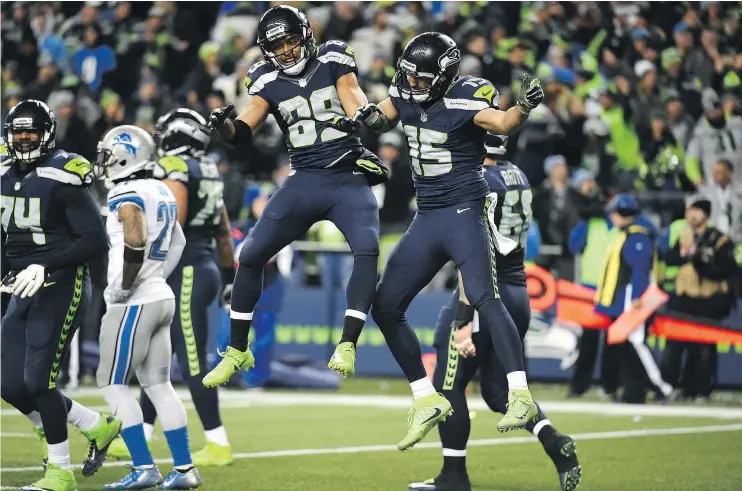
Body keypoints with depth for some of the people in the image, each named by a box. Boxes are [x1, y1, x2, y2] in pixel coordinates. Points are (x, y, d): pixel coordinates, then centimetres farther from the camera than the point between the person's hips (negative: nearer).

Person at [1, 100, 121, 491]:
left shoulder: (63, 177, -13)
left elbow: (96, 241, -17)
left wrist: (45, 266, -23)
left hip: (61, 287, -8)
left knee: (38, 381, -11)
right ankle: (97, 426, 20)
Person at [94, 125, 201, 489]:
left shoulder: (126, 195, -15)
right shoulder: (163, 193, 13)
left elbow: (136, 240, -31)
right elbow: (177, 244, 24)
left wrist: (124, 286, -21)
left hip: (134, 303, -9)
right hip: (162, 296, 9)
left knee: (112, 383, -2)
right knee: (158, 385, 12)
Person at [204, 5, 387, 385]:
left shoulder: (332, 61, -2)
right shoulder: (269, 82, 4)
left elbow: (354, 101, -12)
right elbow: (244, 133, -4)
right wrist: (223, 125, -27)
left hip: (349, 179, -3)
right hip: (303, 182, 3)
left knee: (367, 250, -25)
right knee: (250, 256, -2)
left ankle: (347, 345, -20)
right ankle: (237, 352, 12)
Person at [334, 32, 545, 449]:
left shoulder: (465, 97, -16)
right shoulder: (406, 90, 3)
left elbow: (504, 123, -31)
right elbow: (384, 119, 21)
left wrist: (524, 107, -53)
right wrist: (366, 117, -2)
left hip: (465, 214, -8)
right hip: (426, 220, 8)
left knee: (483, 298, -25)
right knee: (386, 308, 6)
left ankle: (521, 399, -27)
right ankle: (428, 403, 15)